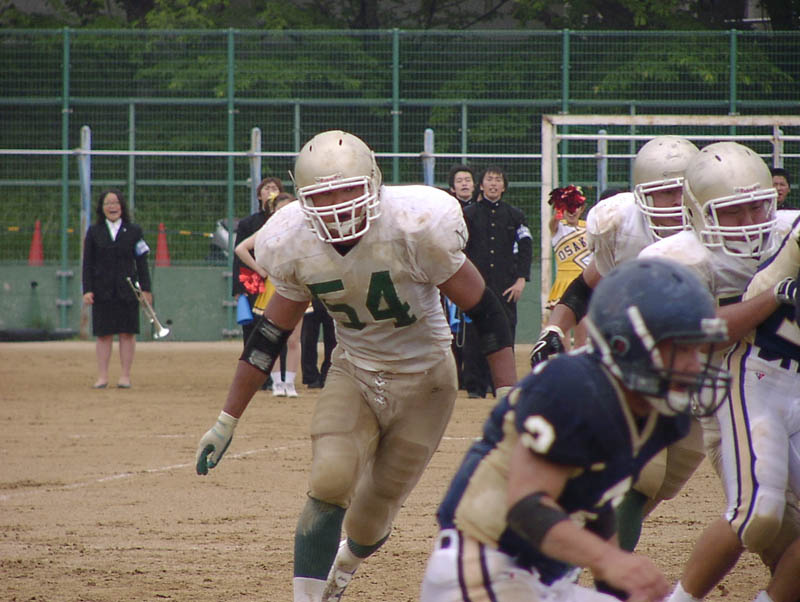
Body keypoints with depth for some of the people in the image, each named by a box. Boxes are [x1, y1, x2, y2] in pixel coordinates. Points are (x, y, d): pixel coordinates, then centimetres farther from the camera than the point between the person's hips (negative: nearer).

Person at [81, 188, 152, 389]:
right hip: (102, 291, 0)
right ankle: (102, 376, 4)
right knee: (103, 334, 1)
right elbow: (87, 263, 4)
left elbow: (141, 262, 5)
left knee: (127, 333, 1)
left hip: (127, 290, 0)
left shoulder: (134, 231, 5)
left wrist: (146, 289, -1)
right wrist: (87, 290, -4)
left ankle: (125, 376, 6)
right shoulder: (94, 232, 6)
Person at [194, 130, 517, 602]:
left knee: (375, 515, 2)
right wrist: (228, 421, 4)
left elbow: (485, 312, -17)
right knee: (329, 483, -22)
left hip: (424, 381, -2)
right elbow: (271, 334, 1)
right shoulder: (294, 244, -13)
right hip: (353, 375, 2)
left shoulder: (416, 228, -26)